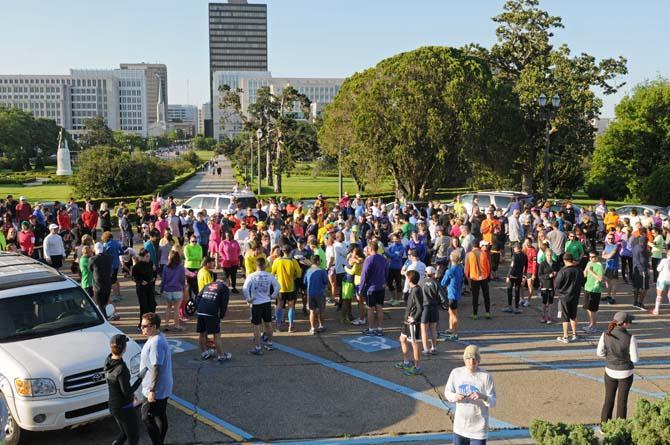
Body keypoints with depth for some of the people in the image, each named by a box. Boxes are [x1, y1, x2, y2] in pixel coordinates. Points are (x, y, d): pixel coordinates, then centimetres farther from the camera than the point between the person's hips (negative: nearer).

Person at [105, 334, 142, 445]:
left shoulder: (108, 361, -5)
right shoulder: (121, 369, -30)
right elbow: (127, 393, -24)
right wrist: (140, 379, -14)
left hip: (113, 405, 8)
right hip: (124, 408, -7)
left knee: (125, 433, 28)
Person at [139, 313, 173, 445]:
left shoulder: (156, 343, -24)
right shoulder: (158, 338, 8)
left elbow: (156, 368, -26)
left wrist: (152, 390, -22)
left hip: (156, 390, -10)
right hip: (163, 389, 10)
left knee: (147, 417, 1)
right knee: (160, 416, 17)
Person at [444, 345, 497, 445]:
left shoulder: (486, 376, -13)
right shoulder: (456, 372, -4)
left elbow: (493, 402, -10)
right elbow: (447, 392, 6)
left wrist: (483, 397, -32)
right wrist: (455, 397, -17)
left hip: (478, 428, -3)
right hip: (460, 425, 3)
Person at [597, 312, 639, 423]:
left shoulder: (605, 335, -12)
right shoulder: (630, 338, -21)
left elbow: (600, 352, -5)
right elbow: (635, 359, -15)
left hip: (610, 371, 2)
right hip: (625, 373, -2)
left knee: (608, 399, 19)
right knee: (622, 401, 14)